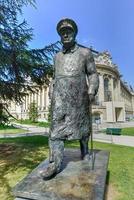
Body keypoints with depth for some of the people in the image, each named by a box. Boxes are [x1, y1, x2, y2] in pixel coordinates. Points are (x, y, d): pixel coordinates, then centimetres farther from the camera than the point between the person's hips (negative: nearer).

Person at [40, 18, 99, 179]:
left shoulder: (85, 52, 8)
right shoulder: (57, 56, 18)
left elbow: (92, 74, 5)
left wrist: (92, 91, -10)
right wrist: (51, 94, 12)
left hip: (79, 97, -1)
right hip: (60, 97, 2)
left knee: (82, 125, 9)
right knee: (57, 127, -8)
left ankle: (85, 152, 30)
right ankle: (55, 163, -4)